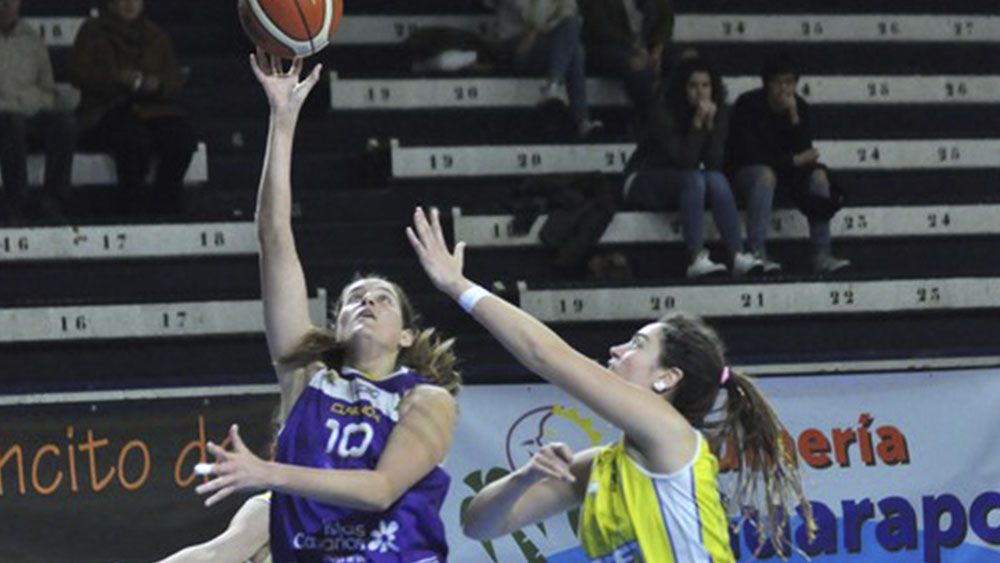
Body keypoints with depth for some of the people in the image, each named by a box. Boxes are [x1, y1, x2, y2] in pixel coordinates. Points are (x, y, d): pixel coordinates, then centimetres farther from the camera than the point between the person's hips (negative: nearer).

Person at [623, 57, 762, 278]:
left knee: (717, 180, -26)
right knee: (694, 179, -34)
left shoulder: (717, 112, -4)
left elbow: (714, 164, -14)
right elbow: (685, 161, -26)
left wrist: (710, 125, -24)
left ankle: (739, 257, -37)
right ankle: (697, 259, -46)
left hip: (683, 182, 5)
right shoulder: (664, 114, -19)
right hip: (644, 182, -5)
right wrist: (697, 123, -32)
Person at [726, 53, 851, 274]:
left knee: (818, 173, -20)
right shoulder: (748, 105, -16)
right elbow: (750, 154, -19)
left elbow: (804, 152, -10)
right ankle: (757, 253, -43)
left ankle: (822, 254, -24)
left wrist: (794, 117, -23)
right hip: (747, 171, -5)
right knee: (766, 174, -37)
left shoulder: (800, 107, -2)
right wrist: (794, 160, -17)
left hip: (785, 171, 5)